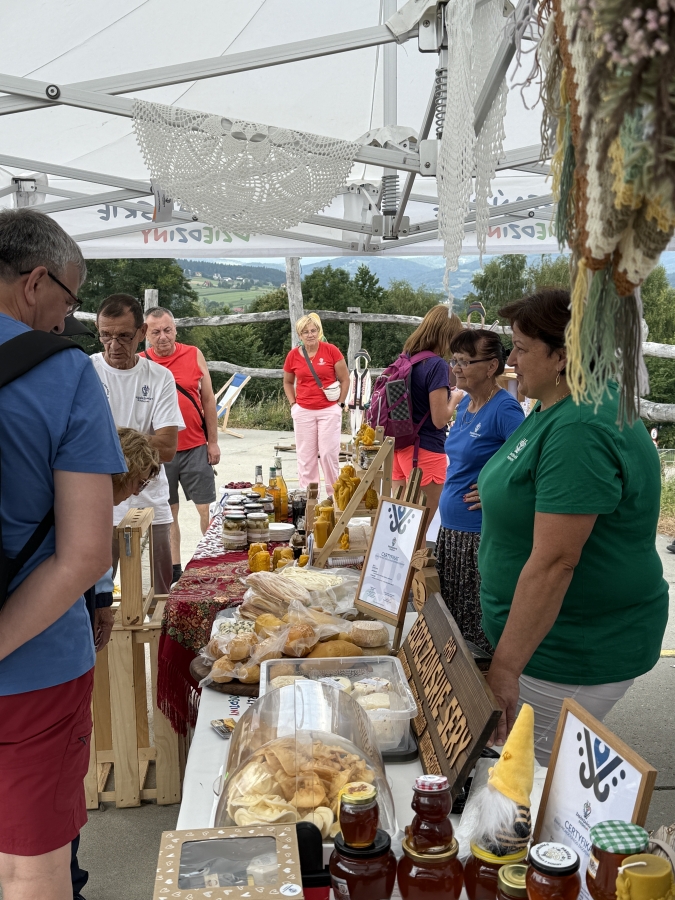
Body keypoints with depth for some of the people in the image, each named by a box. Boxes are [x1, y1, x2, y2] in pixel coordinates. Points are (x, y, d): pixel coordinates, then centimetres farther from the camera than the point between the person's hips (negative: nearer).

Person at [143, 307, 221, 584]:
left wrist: (213, 442, 3)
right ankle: (174, 569, 19)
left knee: (206, 508, 3)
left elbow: (208, 400, 5)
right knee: (167, 511, 9)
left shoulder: (194, 355, 0)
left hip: (195, 448, 0)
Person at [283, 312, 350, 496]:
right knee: (305, 455, 7)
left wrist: (340, 403, -2)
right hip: (303, 412, 2)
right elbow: (287, 382, 16)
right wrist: (293, 403, 6)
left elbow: (345, 379, 1)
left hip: (329, 411, -2)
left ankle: (334, 494, 13)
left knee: (329, 453, -1)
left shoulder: (331, 350, -7)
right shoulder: (293, 355, 1)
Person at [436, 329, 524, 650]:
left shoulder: (504, 409, -16)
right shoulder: (465, 404, 11)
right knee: (450, 618, 17)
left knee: (482, 628, 0)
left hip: (483, 534, -9)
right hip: (451, 528, 9)